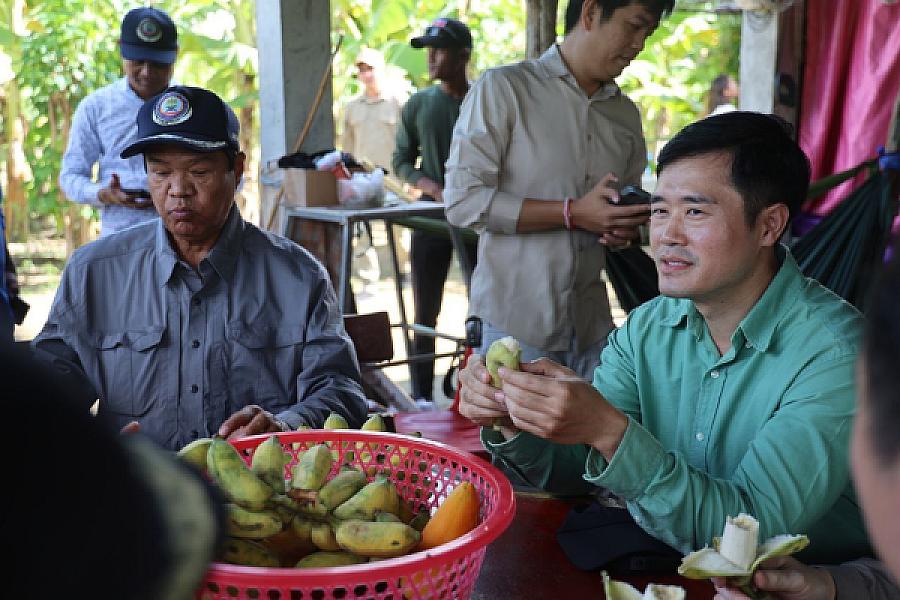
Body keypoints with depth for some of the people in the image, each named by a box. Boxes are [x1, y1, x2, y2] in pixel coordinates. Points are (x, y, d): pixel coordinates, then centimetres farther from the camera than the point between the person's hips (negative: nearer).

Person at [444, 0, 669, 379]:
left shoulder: (627, 115, 12)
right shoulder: (502, 88, -6)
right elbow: (462, 201, -13)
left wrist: (627, 230, -3)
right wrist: (573, 213, -17)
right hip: (514, 323, -5)